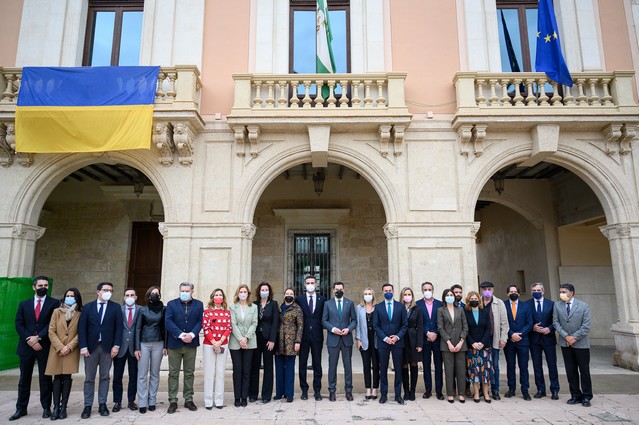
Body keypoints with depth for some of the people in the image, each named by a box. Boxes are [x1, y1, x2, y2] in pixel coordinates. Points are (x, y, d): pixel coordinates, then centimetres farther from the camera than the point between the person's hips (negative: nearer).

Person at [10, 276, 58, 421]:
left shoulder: (54, 303, 1)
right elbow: (19, 324, 1)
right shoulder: (24, 304, 9)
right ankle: (21, 408, 20)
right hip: (26, 346, 2)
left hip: (45, 346, -2)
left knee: (45, 378, 5)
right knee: (24, 379, 10)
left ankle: (46, 408, 13)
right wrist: (30, 341, -10)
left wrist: (38, 337, -14)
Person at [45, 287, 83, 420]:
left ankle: (63, 407, 6)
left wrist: (69, 346, -13)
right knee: (57, 378, 1)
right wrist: (60, 347, -10)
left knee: (67, 378, 1)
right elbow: (51, 331, 0)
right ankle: (56, 407, 5)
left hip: (72, 351, -1)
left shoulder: (80, 314, 1)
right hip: (57, 350, 1)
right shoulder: (57, 312, 5)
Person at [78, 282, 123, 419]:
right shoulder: (88, 307, 5)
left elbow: (118, 328, 0)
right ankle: (88, 406, 14)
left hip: (107, 347, 0)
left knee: (105, 377, 6)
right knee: (89, 378, 6)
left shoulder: (116, 307, 3)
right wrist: (83, 346, -9)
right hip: (91, 346, 0)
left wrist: (116, 345, -8)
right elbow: (82, 328, 0)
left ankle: (102, 404, 14)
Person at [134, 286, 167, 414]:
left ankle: (152, 401, 16)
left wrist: (165, 346, 1)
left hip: (158, 344, 1)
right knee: (142, 374, 1)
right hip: (144, 344, -1)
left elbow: (164, 328, 5)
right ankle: (142, 403, 9)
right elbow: (138, 328, 0)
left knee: (155, 374, 7)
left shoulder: (163, 309, 2)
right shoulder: (143, 309, 0)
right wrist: (137, 347, -5)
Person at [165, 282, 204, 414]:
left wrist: (192, 334, -16)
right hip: (174, 343, -1)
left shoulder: (198, 304, 6)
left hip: (191, 343, 1)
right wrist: (181, 335, -16)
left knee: (189, 373, 9)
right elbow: (168, 321, -7)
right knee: (173, 374, 4)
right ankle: (173, 401, 12)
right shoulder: (171, 304, 3)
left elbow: (200, 321, 0)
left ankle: (188, 400, 18)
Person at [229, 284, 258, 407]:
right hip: (235, 343, -1)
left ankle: (244, 397, 11)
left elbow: (254, 324, 1)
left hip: (249, 343, 1)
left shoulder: (254, 307, 8)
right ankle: (237, 398, 9)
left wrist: (246, 338, -10)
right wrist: (240, 339, -12)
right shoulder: (233, 307, 5)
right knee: (237, 370, 1)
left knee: (246, 370, 3)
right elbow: (233, 324, -3)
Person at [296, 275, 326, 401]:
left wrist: (321, 329, 0)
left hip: (317, 335, 0)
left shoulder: (322, 300, 4)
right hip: (303, 335, 0)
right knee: (302, 363, 5)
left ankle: (317, 390, 15)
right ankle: (304, 390, 16)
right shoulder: (299, 299, 2)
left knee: (317, 364, 6)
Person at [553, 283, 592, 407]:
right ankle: (576, 395, 17)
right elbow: (555, 322, 0)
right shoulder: (557, 305, 2)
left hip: (581, 343, -2)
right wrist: (566, 336, -11)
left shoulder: (583, 306, -5)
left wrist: (574, 337, -13)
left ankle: (586, 397, 15)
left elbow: (586, 326, -8)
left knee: (584, 370, 5)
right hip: (565, 343, 2)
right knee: (570, 371, 8)